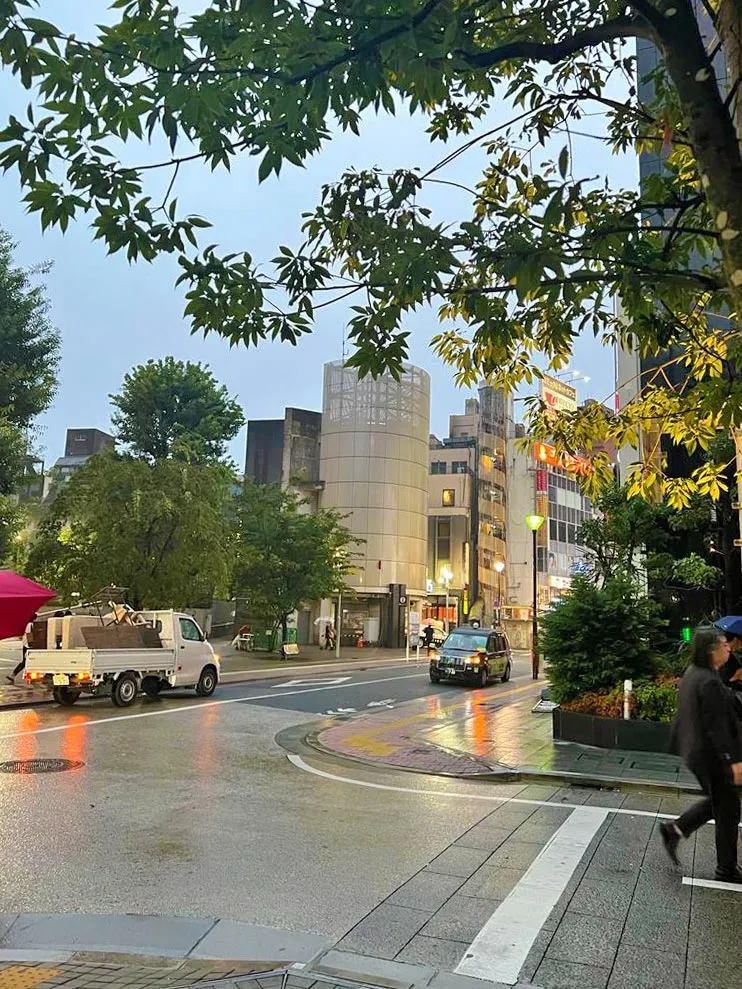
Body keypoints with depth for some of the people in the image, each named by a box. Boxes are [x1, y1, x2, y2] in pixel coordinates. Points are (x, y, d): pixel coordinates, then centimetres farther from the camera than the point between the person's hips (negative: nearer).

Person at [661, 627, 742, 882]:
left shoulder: (691, 674, 6)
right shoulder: (709, 682, -24)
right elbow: (716, 726, -25)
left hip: (697, 752, 9)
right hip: (713, 755, -9)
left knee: (716, 801, 24)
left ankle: (674, 830, 22)